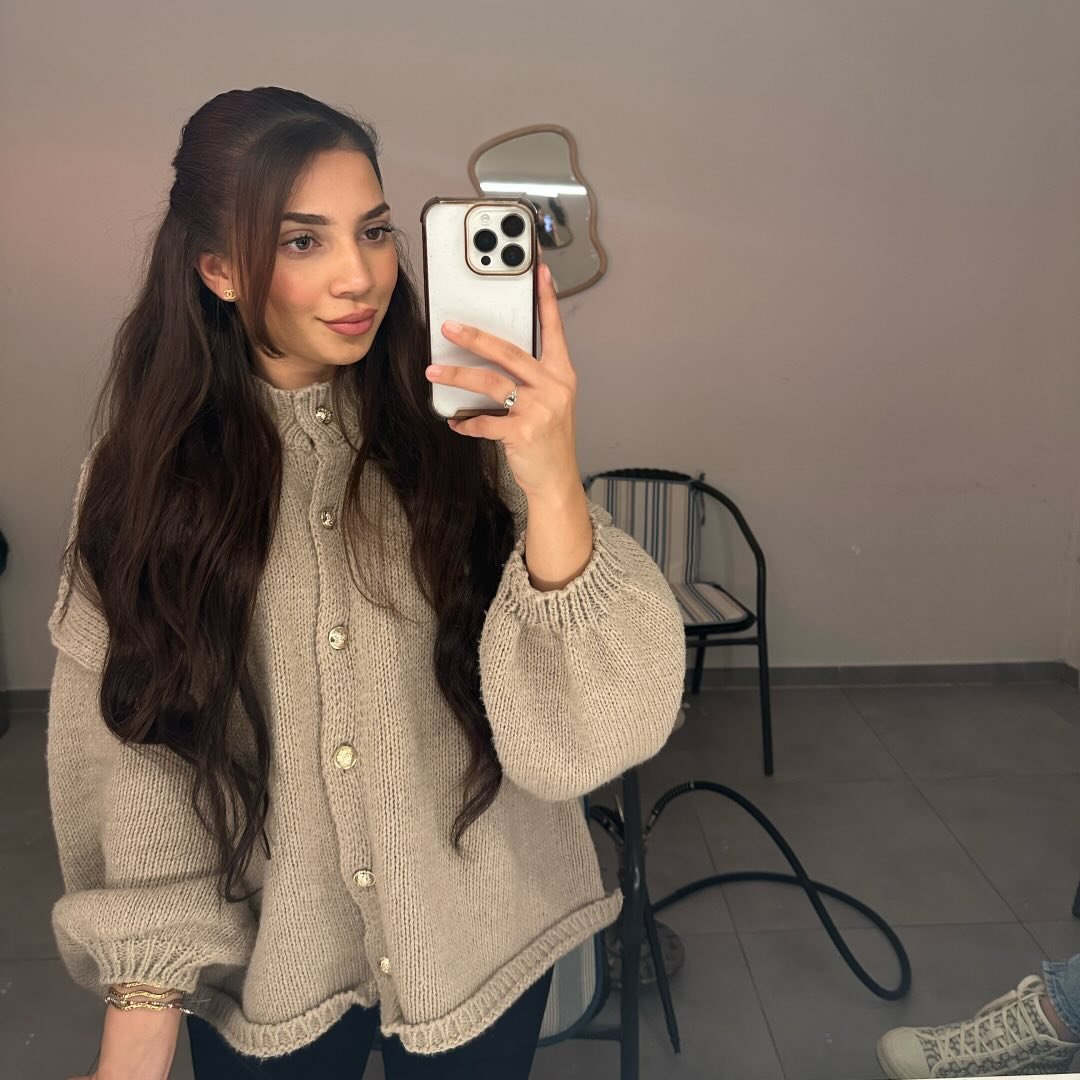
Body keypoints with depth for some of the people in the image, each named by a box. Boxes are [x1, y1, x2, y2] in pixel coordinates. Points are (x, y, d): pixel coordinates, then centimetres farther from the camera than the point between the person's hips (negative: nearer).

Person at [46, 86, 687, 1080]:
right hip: (260, 963, 1)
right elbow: (127, 748, -5)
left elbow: (582, 731, -22)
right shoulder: (148, 471, -10)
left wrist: (554, 485, -37)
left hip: (477, 941, 0)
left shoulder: (458, 431, -15)